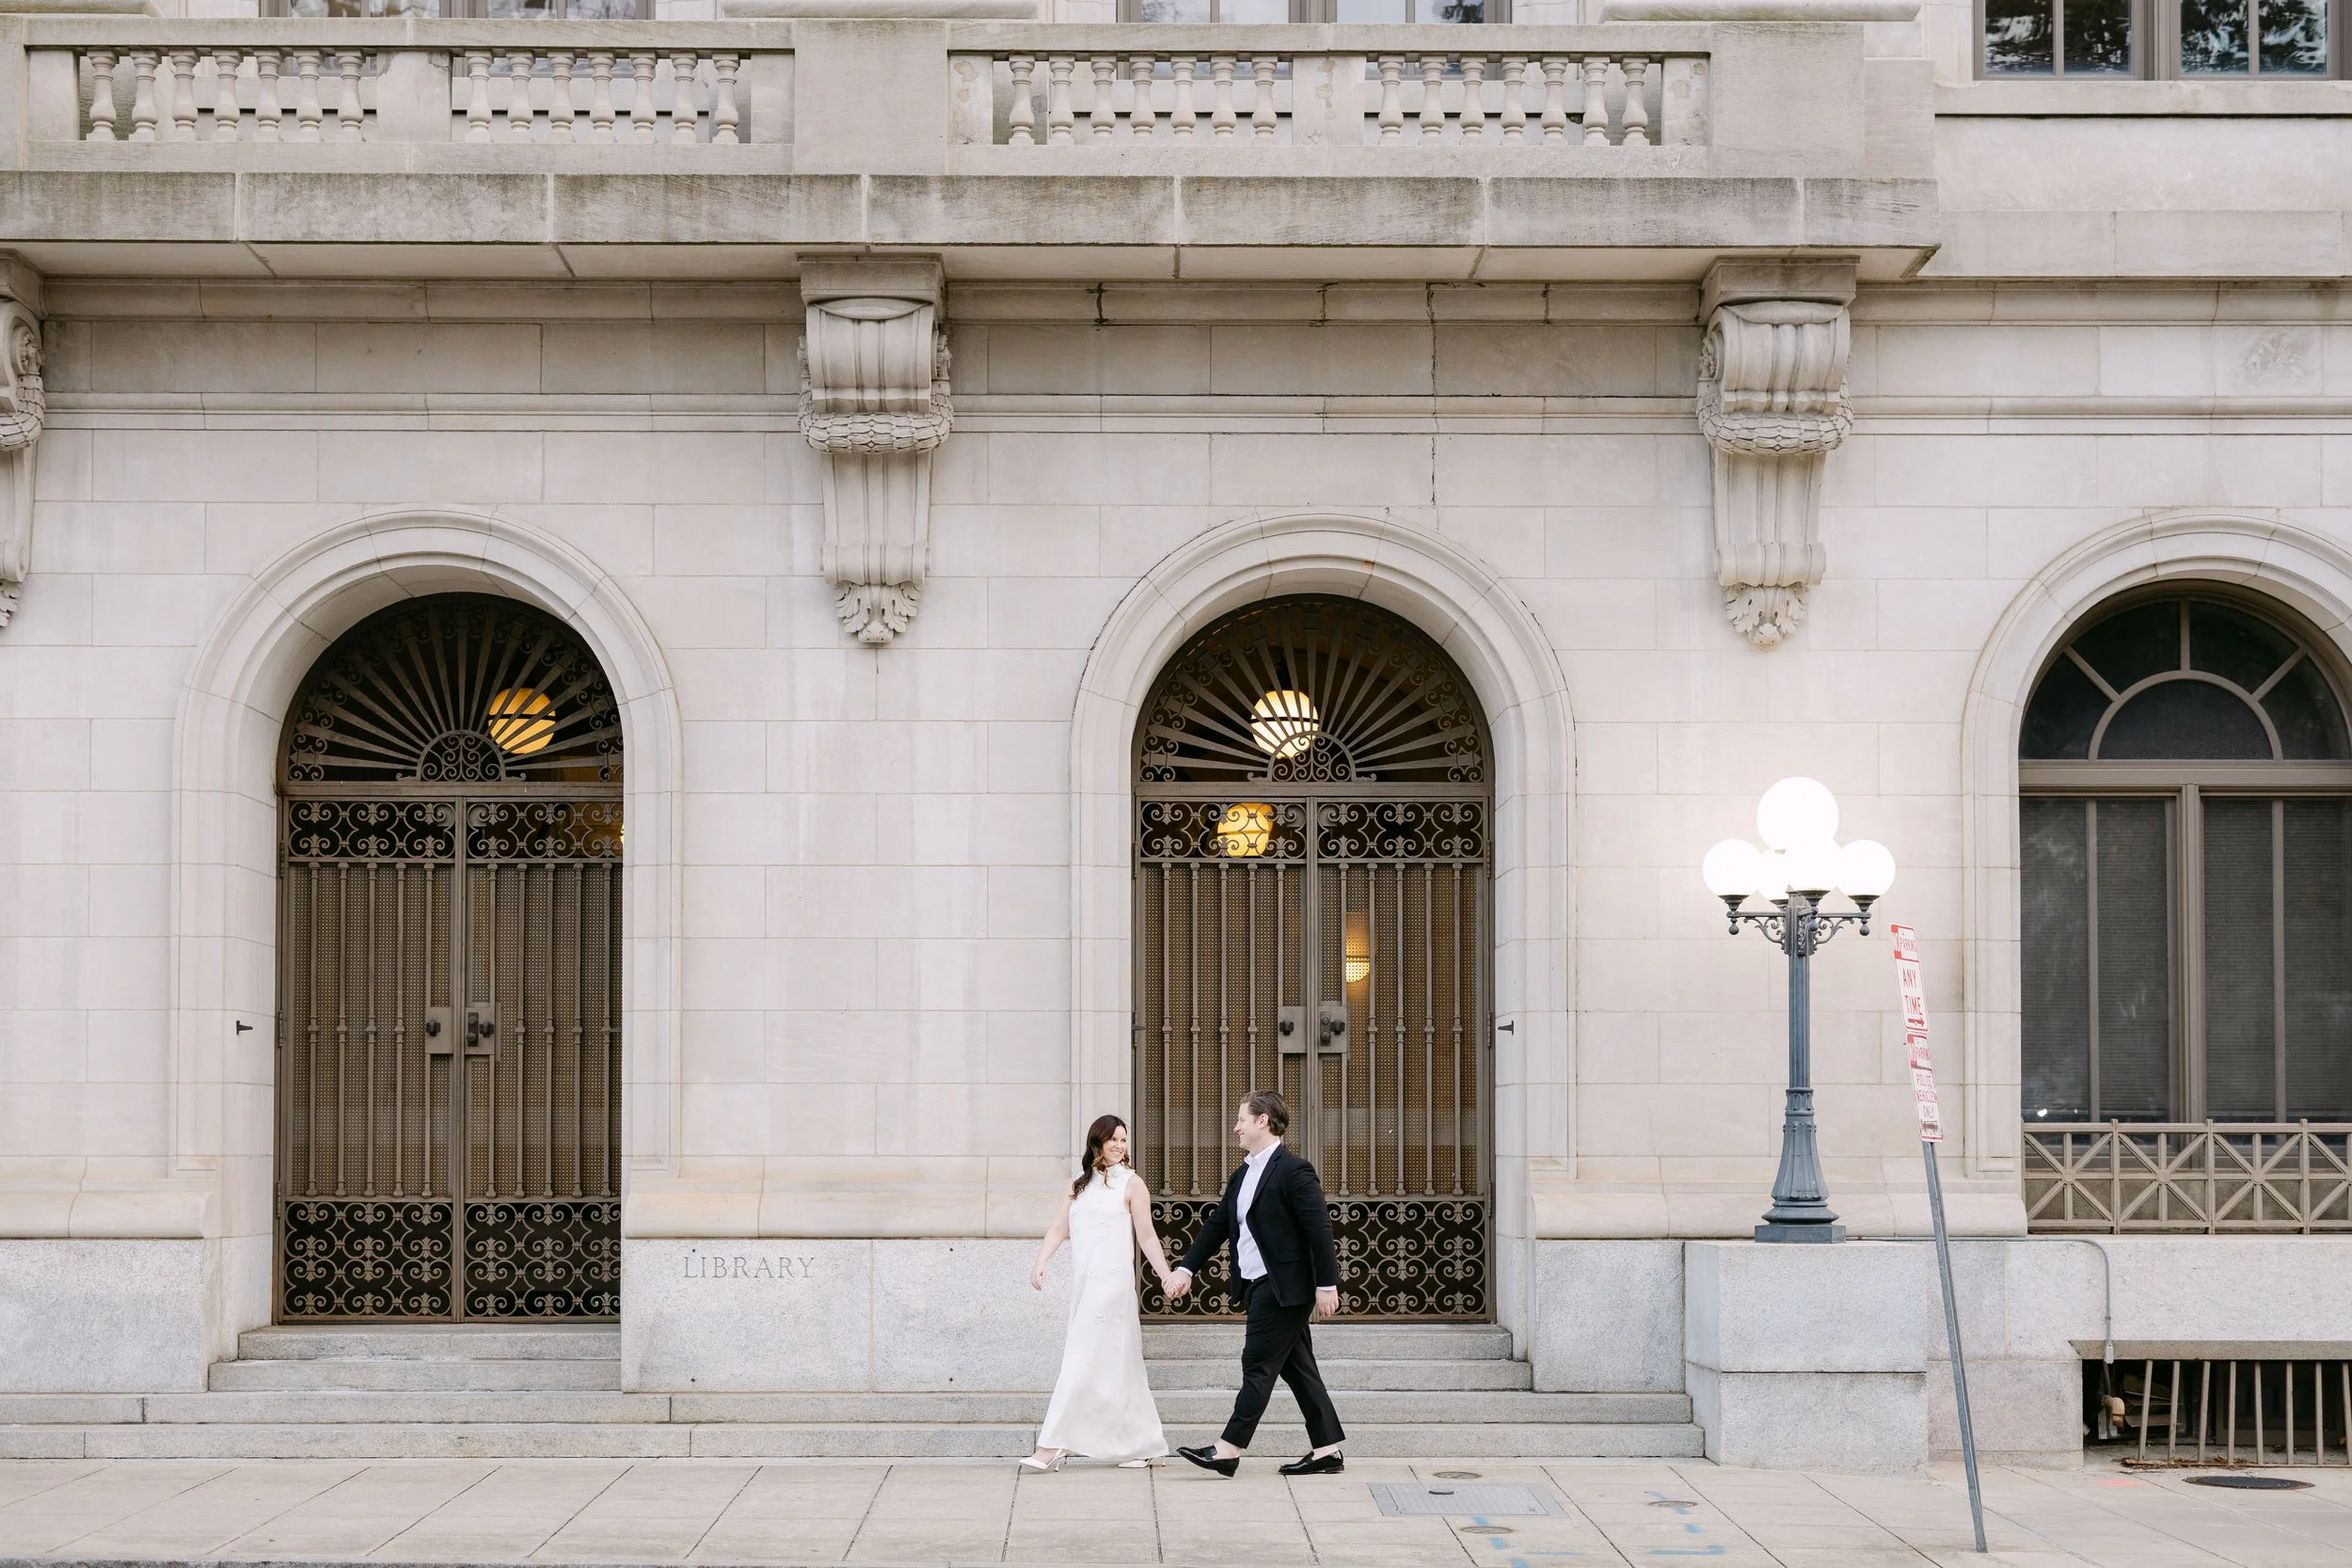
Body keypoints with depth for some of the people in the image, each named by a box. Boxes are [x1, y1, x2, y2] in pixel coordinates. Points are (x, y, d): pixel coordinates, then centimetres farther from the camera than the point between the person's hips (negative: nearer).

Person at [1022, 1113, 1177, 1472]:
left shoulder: (1131, 1183, 1)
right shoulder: (1079, 1185, 16)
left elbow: (1146, 1236, 1)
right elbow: (1060, 1228, 9)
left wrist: (1166, 1276, -5)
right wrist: (1040, 1263, -5)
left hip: (1111, 1282, -6)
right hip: (1083, 1282, 6)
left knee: (1083, 1360, -10)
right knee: (1118, 1364, 9)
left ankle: (1052, 1446, -11)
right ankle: (1145, 1444, 16)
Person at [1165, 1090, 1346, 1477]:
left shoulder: (1293, 1170, -13)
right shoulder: (1241, 1177, 15)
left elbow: (1319, 1230, -16)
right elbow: (1217, 1226, 19)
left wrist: (1327, 1285, -18)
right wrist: (1186, 1268, 13)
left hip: (1282, 1287, -9)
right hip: (1257, 1286, 9)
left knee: (1258, 1365, -7)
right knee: (1297, 1368, 10)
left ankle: (1228, 1451, -7)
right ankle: (1327, 1450, 14)